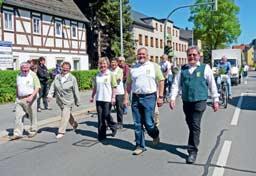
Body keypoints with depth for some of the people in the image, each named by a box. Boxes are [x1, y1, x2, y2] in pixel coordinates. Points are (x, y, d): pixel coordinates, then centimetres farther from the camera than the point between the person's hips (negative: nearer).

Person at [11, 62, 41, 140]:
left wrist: (31, 96, -23)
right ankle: (17, 133, 5)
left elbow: (37, 87, -13)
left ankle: (33, 130, 24)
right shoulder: (19, 75, 10)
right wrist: (17, 97, 17)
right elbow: (17, 87, 20)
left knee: (32, 116, 7)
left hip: (30, 99, -5)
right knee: (18, 116, 0)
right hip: (19, 99, 5)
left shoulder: (33, 75, -7)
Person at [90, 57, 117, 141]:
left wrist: (113, 97, -12)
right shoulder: (97, 75, 11)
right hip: (99, 99, 5)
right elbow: (95, 87, 16)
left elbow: (114, 87, -6)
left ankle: (113, 127, 26)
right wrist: (92, 96, 13)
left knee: (106, 115, -4)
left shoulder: (110, 74, -3)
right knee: (100, 117, 6)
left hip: (107, 99, -4)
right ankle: (101, 135, 14)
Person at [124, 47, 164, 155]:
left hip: (149, 97, -3)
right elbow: (128, 84, 13)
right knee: (137, 124, 6)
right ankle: (140, 146, 20)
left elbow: (161, 81, 1)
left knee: (148, 123, -3)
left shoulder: (154, 66, 3)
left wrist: (160, 97, -5)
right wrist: (126, 98, 5)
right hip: (136, 98, 3)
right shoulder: (133, 68, 11)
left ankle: (155, 135, 31)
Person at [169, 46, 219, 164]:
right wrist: (172, 98, -2)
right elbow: (176, 84, 8)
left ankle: (192, 151, 0)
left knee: (195, 125, -8)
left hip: (199, 101, -4)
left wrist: (215, 100, 5)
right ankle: (194, 143, 36)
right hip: (186, 101, 4)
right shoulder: (183, 69, 9)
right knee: (190, 125, 14)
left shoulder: (205, 68, 1)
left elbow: (212, 85, 4)